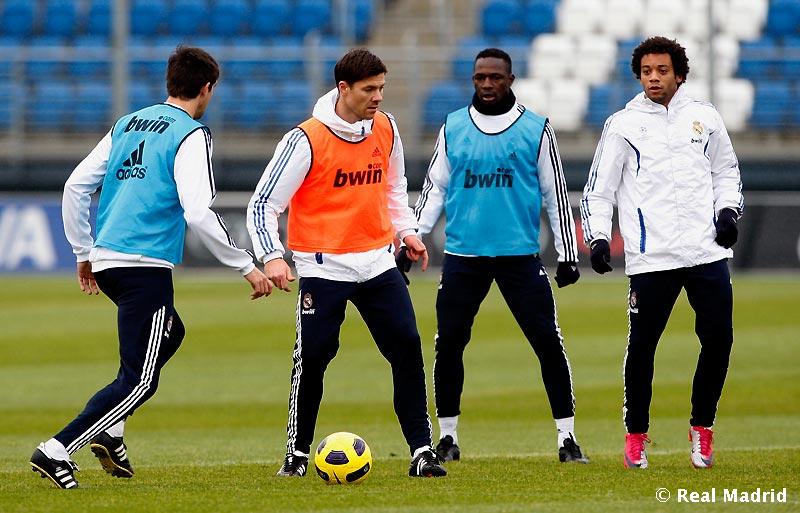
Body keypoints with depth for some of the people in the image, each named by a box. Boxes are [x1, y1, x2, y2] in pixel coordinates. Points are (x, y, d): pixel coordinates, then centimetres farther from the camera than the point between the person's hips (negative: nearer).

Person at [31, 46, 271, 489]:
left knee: (169, 333, 30)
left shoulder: (127, 125, 14)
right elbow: (198, 213, -18)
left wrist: (84, 253, 23)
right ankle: (56, 452, -14)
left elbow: (76, 187, 14)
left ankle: (109, 430, 18)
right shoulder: (191, 135, -8)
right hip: (146, 265, -8)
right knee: (139, 381, -3)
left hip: (105, 260, 8)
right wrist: (247, 267, -11)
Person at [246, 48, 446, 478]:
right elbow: (263, 204, -12)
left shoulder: (385, 128, 4)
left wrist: (406, 229, 9)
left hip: (377, 261, 5)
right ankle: (298, 454, 10)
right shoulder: (306, 140, -14)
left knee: (407, 347, -6)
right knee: (312, 359, -7)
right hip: (323, 264, -5)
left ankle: (421, 451, -3)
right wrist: (272, 256, -25)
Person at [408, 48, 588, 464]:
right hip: (463, 255, 2)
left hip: (520, 254, -2)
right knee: (448, 343, -1)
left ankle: (566, 436, 1)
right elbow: (434, 190, 13)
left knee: (547, 342, -6)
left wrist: (567, 254, 3)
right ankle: (447, 436, 12)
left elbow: (555, 195, 7)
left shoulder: (535, 129, 4)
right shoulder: (453, 128, 9)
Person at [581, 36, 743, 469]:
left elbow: (726, 171, 23)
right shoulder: (623, 125, 5)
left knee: (718, 338, -2)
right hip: (651, 259, -2)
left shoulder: (704, 117, 12)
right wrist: (598, 237, -8)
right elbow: (598, 189, 5)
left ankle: (701, 427, 16)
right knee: (641, 346, -4)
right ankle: (636, 434, 11)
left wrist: (728, 209, 5)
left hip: (708, 253, 2)